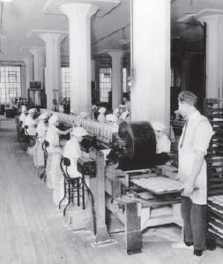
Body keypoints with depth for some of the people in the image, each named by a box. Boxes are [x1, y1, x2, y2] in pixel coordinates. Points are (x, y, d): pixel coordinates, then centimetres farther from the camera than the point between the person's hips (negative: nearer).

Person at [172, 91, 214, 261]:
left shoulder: (201, 124, -19)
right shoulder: (188, 122, 8)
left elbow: (199, 155, -23)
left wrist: (191, 182, -24)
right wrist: (181, 174, 16)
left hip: (197, 182, -8)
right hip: (186, 178, 9)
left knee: (197, 216, 6)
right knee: (186, 211, 21)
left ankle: (198, 253, 23)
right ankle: (189, 242, 41)